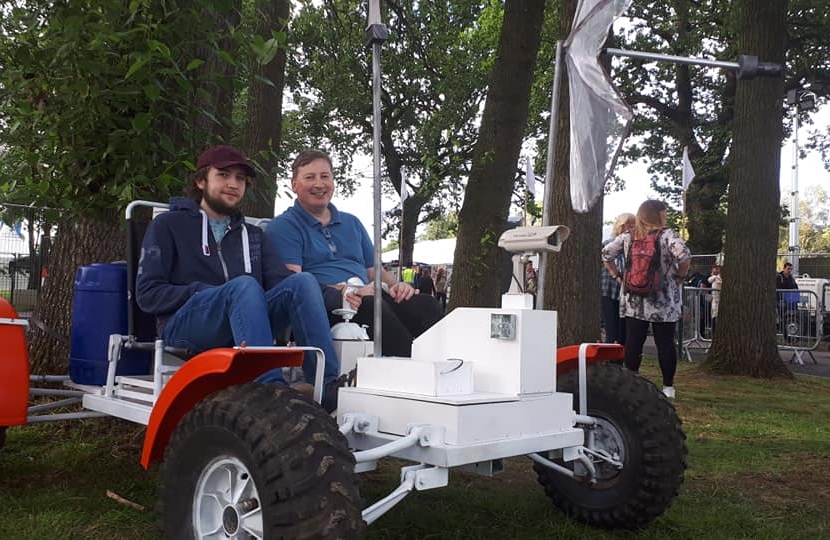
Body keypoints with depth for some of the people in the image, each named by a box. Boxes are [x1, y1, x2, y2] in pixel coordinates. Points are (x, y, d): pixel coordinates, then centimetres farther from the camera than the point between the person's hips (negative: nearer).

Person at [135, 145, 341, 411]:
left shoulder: (252, 235, 27)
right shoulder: (168, 225, 14)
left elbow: (280, 278, 8)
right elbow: (147, 293, 2)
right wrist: (206, 292, -11)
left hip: (243, 329, 4)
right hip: (183, 324, -4)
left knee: (302, 281, -22)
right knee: (244, 285, -33)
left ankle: (328, 386, -39)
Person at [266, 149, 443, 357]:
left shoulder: (352, 223, 30)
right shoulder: (282, 227, 9)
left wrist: (394, 284, 5)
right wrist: (340, 291, -20)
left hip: (368, 297, 6)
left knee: (426, 304, -23)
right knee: (371, 305, -38)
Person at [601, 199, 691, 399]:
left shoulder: (628, 237, 5)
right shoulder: (667, 235, -9)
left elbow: (606, 253, 6)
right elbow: (684, 256, -23)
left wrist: (616, 276, 11)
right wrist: (681, 276, -7)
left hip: (633, 300, 3)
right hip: (663, 302, -3)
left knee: (633, 342, 5)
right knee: (665, 342, 4)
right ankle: (668, 387, 9)